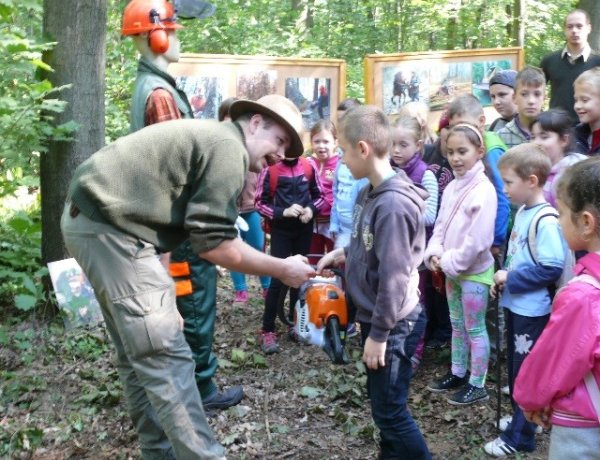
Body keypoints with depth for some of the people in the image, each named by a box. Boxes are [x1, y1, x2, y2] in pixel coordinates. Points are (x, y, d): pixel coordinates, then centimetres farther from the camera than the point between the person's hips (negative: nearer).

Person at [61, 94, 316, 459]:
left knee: (142, 355, 17)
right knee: (167, 358, -7)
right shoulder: (228, 147, -11)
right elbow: (215, 244, -16)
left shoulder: (208, 137, 20)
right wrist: (282, 270, -5)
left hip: (94, 219, 11)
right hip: (112, 229, -11)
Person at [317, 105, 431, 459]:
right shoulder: (372, 192, 4)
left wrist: (378, 333, -19)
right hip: (377, 318, 9)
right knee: (382, 402, 22)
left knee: (390, 411, 3)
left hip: (394, 324, -9)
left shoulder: (393, 204, -25)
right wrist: (344, 254, 2)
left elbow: (394, 277, -25)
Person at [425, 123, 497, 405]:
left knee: (474, 328, 3)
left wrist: (451, 261, -16)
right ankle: (458, 374, 33)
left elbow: (479, 238, -22)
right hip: (451, 270, 8)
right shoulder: (452, 187, 7)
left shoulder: (484, 190, -18)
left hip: (474, 271, -8)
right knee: (457, 325, 19)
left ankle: (477, 385, 14)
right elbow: (441, 225, 10)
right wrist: (434, 254, -6)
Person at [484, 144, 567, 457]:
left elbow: (552, 267, -27)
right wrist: (502, 279, 3)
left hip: (531, 310, -9)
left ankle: (519, 437, 16)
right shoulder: (522, 212, 6)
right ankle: (521, 419, 38)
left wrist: (510, 278, -19)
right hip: (514, 304, 9)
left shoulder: (545, 221, -22)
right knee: (515, 368, 21)